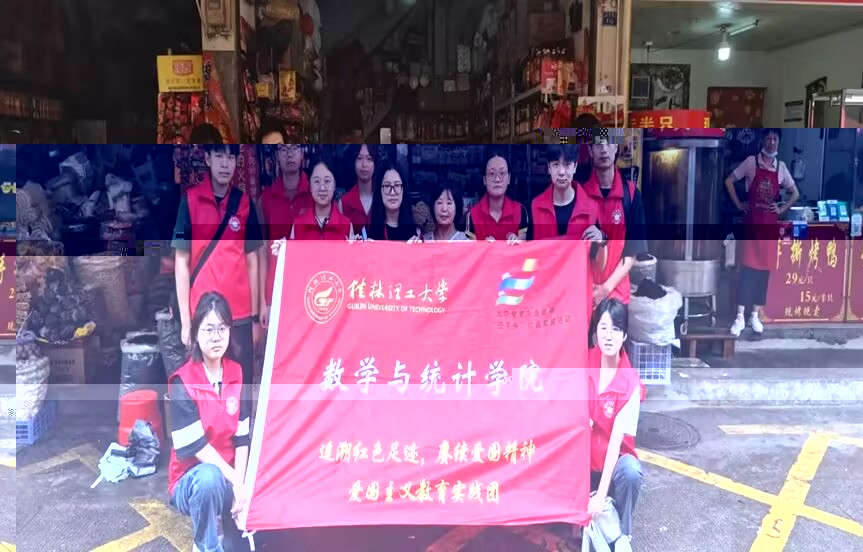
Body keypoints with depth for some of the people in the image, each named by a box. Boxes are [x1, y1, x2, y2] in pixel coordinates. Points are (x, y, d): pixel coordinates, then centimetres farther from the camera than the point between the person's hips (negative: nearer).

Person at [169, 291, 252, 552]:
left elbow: (242, 437, -2)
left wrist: (240, 484, -14)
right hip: (192, 479, -4)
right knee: (209, 477, -38)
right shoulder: (183, 383, -16)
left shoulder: (236, 374, -2)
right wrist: (234, 481, -24)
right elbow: (195, 446, -20)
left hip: (230, 474, 4)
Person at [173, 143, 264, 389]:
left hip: (240, 312, 2)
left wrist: (255, 313, 5)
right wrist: (185, 319, -5)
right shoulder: (190, 201, -3)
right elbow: (181, 262, -2)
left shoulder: (245, 203, 4)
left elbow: (251, 260, 8)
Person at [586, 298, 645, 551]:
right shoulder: (583, 364, -9)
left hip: (613, 460, -1)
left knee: (631, 471, -34)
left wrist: (601, 494, -28)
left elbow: (617, 439, -22)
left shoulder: (631, 383, -16)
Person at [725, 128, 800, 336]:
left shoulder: (781, 168, 7)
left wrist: (781, 209, 2)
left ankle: (755, 315, 14)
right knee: (747, 266, -6)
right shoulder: (751, 162, -1)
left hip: (770, 223, 3)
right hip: (751, 220, -3)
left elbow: (795, 194, 16)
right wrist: (739, 205, -3)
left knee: (764, 267, 5)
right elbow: (729, 181, 2)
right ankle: (740, 317, -3)